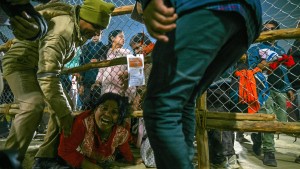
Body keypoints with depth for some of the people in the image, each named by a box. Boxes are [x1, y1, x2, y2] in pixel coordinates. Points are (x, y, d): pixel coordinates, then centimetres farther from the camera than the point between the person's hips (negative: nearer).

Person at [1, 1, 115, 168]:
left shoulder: (76, 26, -3)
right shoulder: (62, 30, -32)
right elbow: (47, 76, -37)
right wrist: (64, 114, -34)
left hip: (40, 66, 9)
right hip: (20, 63, -8)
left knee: (65, 105, -4)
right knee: (34, 105, -32)